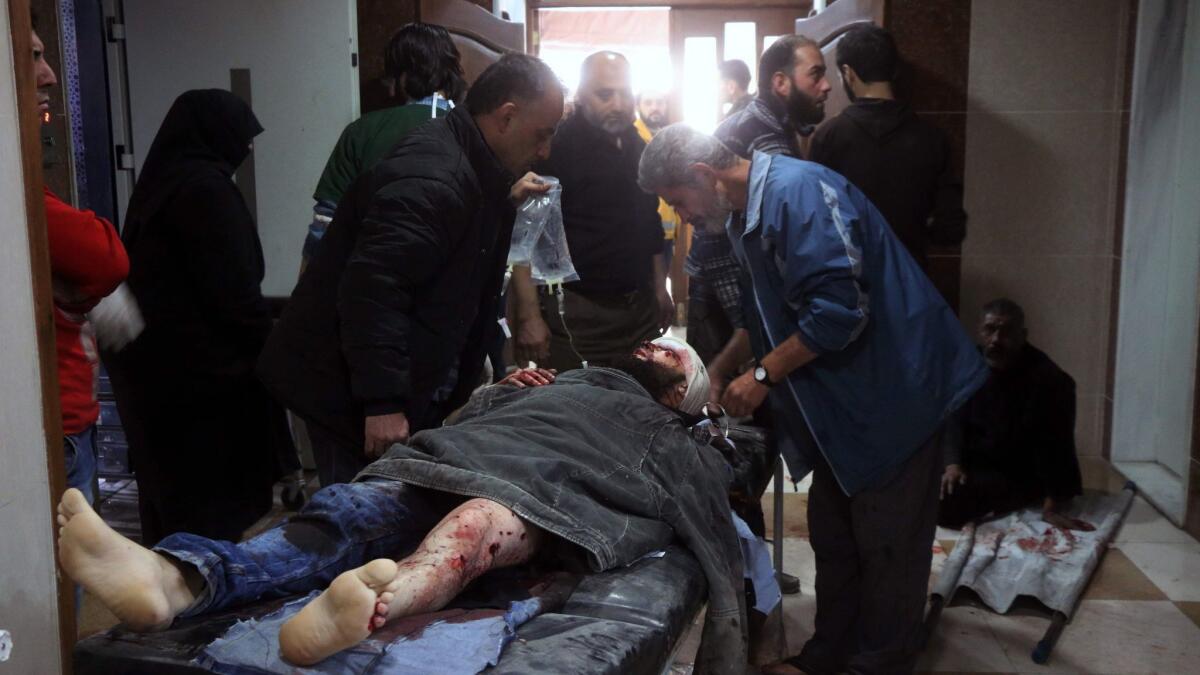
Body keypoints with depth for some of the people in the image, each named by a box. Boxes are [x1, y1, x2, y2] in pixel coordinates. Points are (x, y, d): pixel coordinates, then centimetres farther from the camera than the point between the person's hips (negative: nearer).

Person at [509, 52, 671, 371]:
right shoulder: (555, 147, -12)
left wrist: (660, 288, 19)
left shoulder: (638, 148, 10)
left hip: (640, 308, 7)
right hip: (573, 314, -7)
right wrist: (528, 316, -21)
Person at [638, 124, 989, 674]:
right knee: (833, 535, 17)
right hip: (843, 399, 10)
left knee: (887, 546, 4)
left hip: (894, 394, -10)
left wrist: (763, 375, -21)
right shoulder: (749, 215, 9)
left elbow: (838, 308, -30)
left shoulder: (798, 190, -23)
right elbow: (769, 315, 20)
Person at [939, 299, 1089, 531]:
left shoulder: (1049, 380, -20)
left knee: (949, 500, -25)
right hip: (974, 462, 6)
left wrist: (1052, 508, -27)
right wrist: (954, 464, -19)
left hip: (1019, 475, -6)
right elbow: (955, 423, 0)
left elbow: (1055, 447, -22)